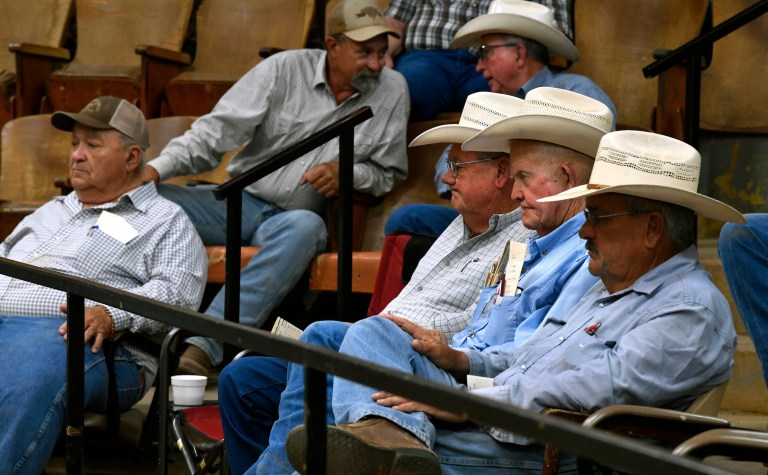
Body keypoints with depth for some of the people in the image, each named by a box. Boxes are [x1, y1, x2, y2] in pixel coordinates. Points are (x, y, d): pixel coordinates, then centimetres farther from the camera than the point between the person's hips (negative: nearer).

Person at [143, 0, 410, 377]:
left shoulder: (392, 91, 3)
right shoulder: (285, 69, -1)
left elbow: (388, 173, 10)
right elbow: (218, 130, -4)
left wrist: (348, 174, -12)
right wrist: (158, 168, -18)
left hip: (295, 217, -1)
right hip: (242, 201, 1)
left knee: (305, 226, -39)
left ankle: (204, 346, -46)